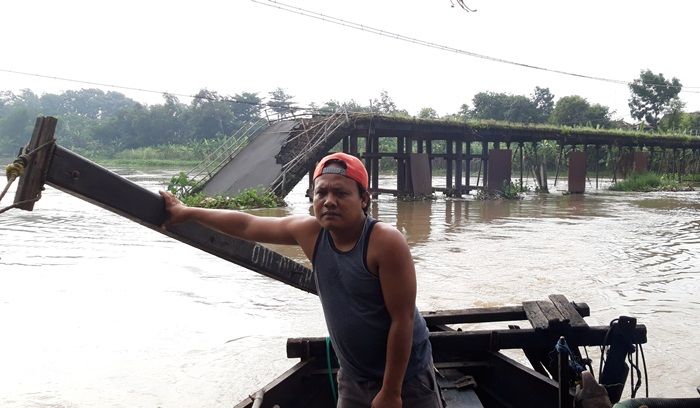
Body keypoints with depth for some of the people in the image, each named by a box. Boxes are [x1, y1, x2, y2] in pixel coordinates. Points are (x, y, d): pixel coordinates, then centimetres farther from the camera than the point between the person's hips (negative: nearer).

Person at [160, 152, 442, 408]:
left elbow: (402, 321, -21)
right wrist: (188, 213, 16)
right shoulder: (310, 232, -7)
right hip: (352, 378, 5)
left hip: (405, 377, -5)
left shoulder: (386, 242, -24)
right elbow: (247, 225, 7)